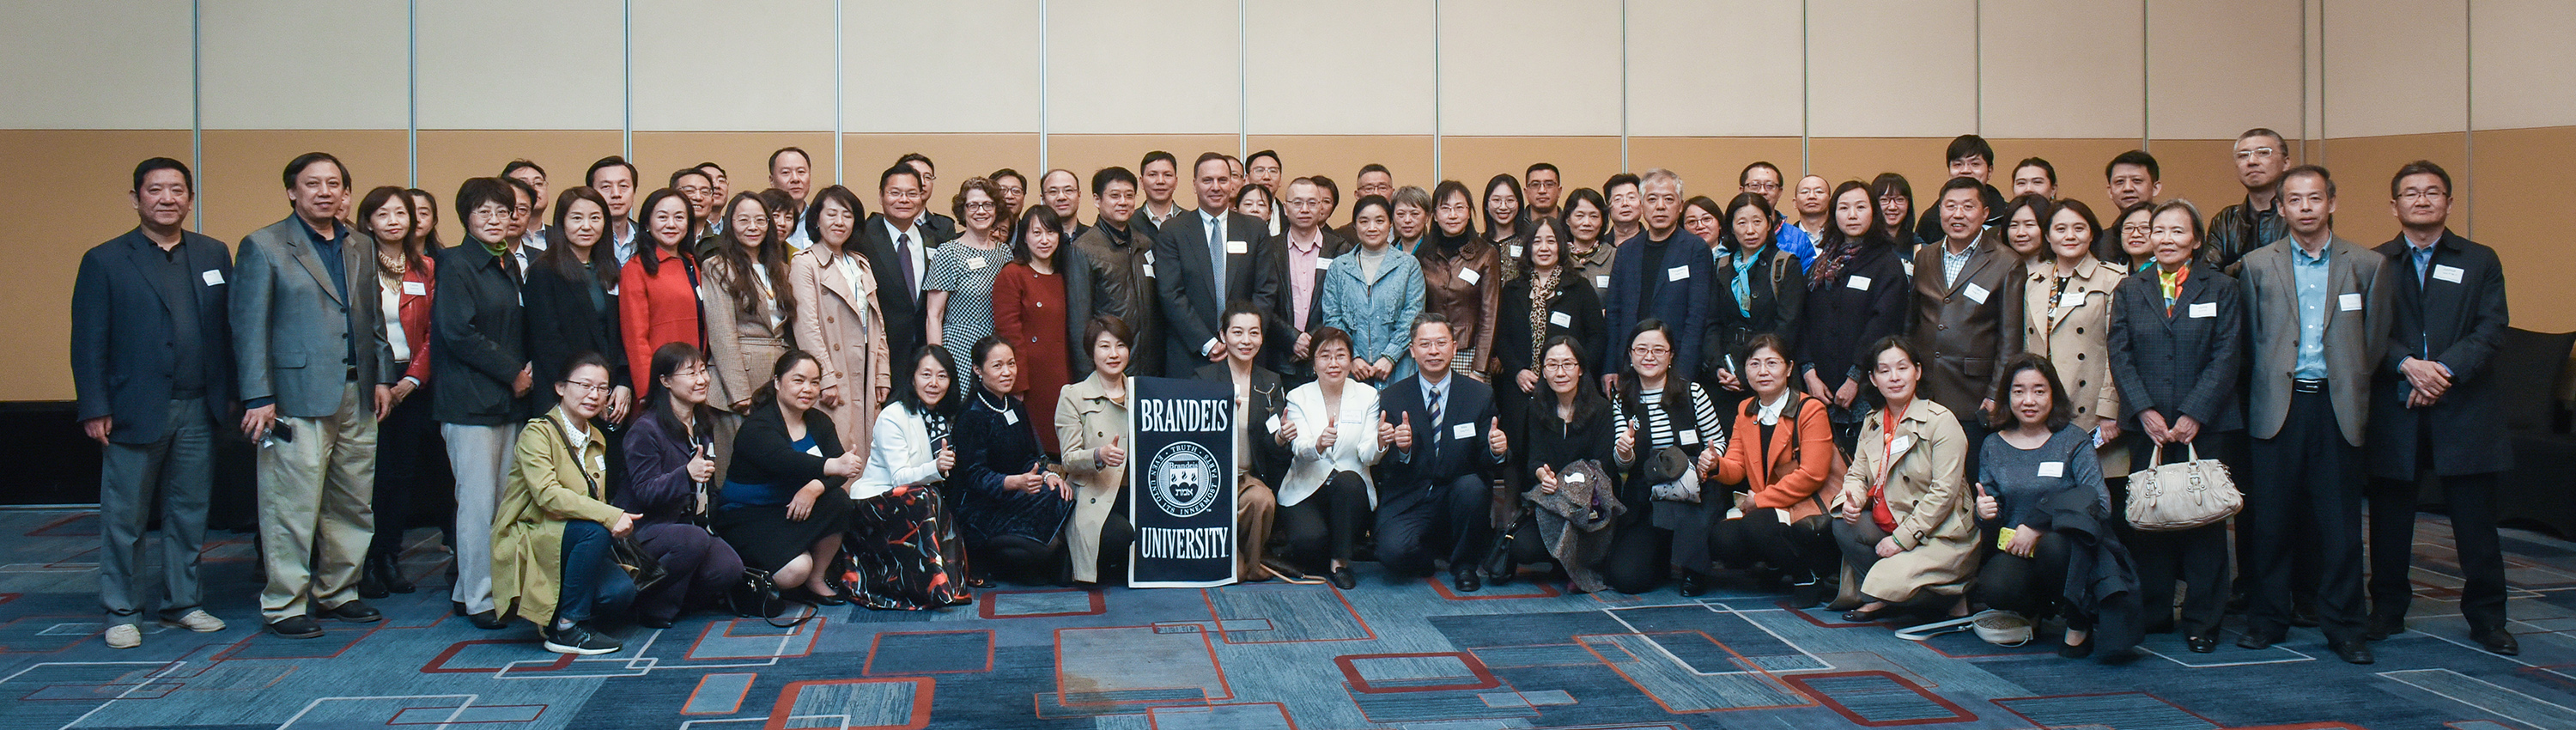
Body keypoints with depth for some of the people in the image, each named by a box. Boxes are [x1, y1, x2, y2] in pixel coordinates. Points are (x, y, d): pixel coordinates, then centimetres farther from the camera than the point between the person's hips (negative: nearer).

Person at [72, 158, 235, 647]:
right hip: (135, 412, -3)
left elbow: (227, 328, 9)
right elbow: (88, 342, -3)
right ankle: (122, 613, 14)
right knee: (124, 519, 4)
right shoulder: (105, 261, 0)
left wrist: (229, 393, 4)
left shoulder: (214, 255, 9)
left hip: (197, 411, 3)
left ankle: (184, 602, 22)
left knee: (189, 513, 11)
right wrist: (94, 409, -8)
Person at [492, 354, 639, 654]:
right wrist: (609, 516, -35)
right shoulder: (537, 433, -10)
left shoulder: (597, 440, 14)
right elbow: (547, 494, -25)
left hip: (570, 543, 7)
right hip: (527, 543, -7)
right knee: (594, 529, -33)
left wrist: (618, 519, -5)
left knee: (620, 592, -21)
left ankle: (553, 616, 10)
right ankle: (568, 628, -21)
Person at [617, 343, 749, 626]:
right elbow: (644, 492, -22)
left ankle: (676, 599, 8)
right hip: (643, 528, -7)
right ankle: (652, 609, -15)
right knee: (693, 541, -36)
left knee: (730, 569, -19)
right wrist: (687, 474, -38)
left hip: (688, 522, 7)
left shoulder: (704, 423, 10)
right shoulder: (645, 429, -15)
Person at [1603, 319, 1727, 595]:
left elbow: (1719, 442, 6)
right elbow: (1624, 465, -1)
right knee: (1625, 578, -18)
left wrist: (1711, 460, -17)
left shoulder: (1692, 393, 0)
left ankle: (1693, 569, -12)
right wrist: (1623, 452, -25)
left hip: (1691, 495, -2)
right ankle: (1666, 559, 19)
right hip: (1643, 505, 2)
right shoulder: (1622, 403, 6)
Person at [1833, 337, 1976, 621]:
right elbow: (1857, 474, 10)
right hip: (1890, 524, 7)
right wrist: (1852, 500, -16)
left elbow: (1944, 492, -17)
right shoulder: (1872, 422, 9)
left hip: (1942, 536, -7)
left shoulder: (1941, 421, -12)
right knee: (1843, 524, -17)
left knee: (1891, 581, -26)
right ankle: (1879, 598, 1)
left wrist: (1903, 538, -20)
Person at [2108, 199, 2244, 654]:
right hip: (2147, 427, 2)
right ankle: (2153, 613, 15)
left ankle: (2202, 621, 8)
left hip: (2205, 426, -2)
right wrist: (2145, 412, -9)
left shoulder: (2221, 289, 5)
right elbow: (2120, 356, 4)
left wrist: (2193, 415, -11)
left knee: (2204, 519, 1)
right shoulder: (2129, 291, 10)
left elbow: (2227, 357, -3)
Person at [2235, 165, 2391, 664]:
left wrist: (2349, 387, 4)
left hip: (2337, 406, 0)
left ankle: (2344, 627, 11)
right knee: (2269, 519, 3)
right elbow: (2251, 339, 8)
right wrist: (2264, 390, 4)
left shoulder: (2368, 265, 7)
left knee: (2341, 522, 2)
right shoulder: (2256, 265, 7)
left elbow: (2374, 341, 8)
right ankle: (2267, 618, 14)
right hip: (2278, 405, 0)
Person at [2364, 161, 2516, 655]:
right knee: (2390, 516, 6)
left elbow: (2491, 329, -1)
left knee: (2476, 518, 2)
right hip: (2393, 409, 0)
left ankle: (2486, 618, 13)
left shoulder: (2480, 262, 10)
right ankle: (2388, 609, 18)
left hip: (2463, 407, 0)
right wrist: (2408, 366, -18)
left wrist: (2445, 370, -15)